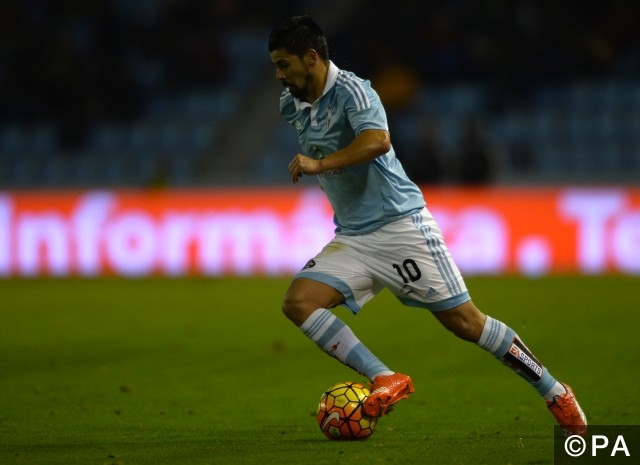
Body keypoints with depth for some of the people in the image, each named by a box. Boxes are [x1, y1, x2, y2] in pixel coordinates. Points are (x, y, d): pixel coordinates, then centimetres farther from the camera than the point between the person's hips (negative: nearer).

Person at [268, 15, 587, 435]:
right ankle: (386, 381, -17)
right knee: (298, 302, -14)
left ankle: (555, 393, 10)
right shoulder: (292, 105, 8)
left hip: (399, 223, -8)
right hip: (351, 238, 8)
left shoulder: (352, 91, -17)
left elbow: (377, 140, -36)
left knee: (462, 320, -5)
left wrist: (319, 164, -40)